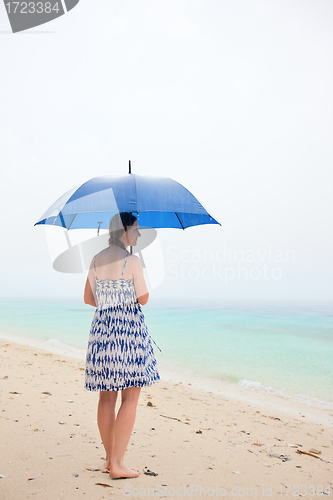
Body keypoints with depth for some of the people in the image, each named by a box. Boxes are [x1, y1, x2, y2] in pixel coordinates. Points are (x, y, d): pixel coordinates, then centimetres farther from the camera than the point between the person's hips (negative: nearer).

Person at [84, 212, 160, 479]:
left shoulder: (96, 260, 9)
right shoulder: (132, 261, -10)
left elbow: (89, 298, 13)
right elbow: (144, 299, -8)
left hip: (101, 327, 7)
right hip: (129, 329, -7)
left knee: (107, 396, 13)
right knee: (130, 397, 2)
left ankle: (110, 457, 24)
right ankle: (117, 464, 3)